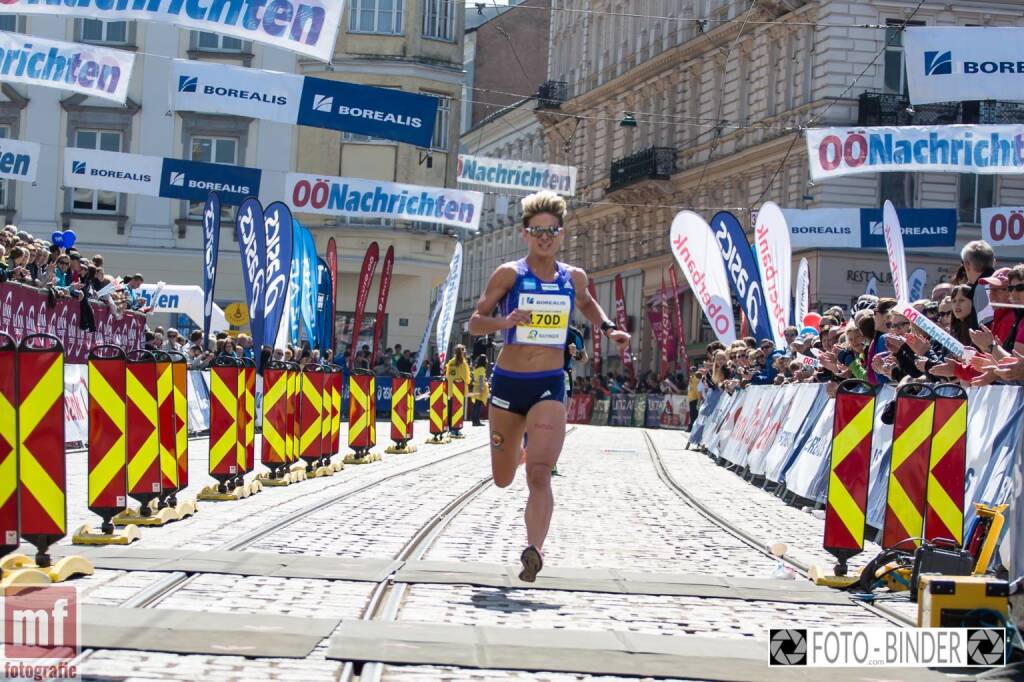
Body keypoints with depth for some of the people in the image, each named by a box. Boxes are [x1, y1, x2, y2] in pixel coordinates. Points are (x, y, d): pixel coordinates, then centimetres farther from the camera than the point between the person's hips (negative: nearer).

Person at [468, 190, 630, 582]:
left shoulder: (574, 278, 6)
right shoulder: (509, 274, -5)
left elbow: (586, 303, 30)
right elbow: (474, 323, -4)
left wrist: (608, 329, 12)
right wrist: (505, 321, -23)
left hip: (550, 386, 0)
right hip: (508, 382, 0)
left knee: (539, 475, -19)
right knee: (502, 480, 15)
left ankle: (534, 550, -28)